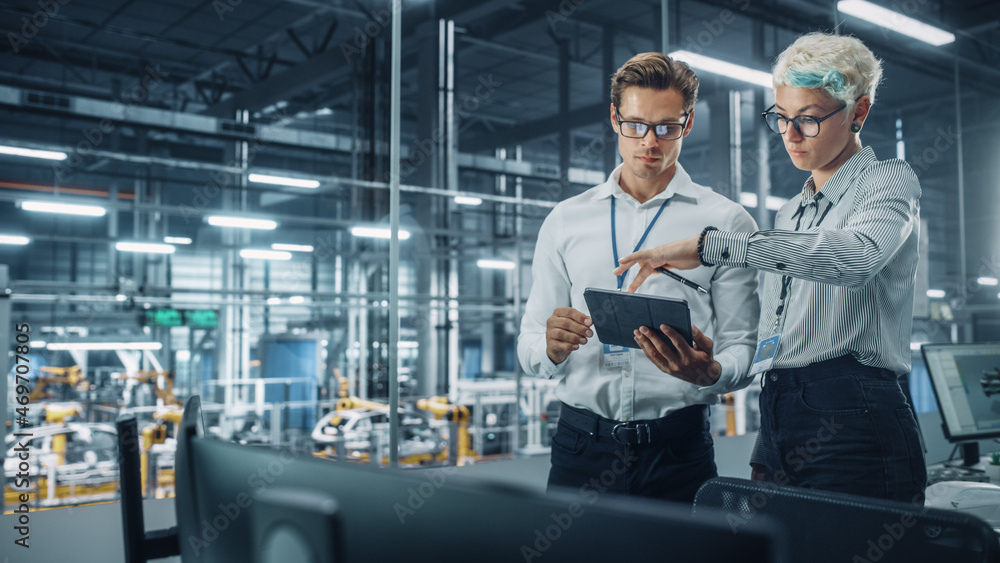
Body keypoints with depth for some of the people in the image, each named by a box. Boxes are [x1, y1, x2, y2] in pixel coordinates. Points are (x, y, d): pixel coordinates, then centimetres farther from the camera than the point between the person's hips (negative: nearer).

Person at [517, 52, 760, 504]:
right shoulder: (565, 221, 11)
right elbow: (529, 349, 9)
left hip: (678, 449, -1)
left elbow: (742, 346, 1)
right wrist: (552, 348, -14)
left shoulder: (726, 223, 5)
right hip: (581, 445, 2)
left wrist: (710, 372, -21)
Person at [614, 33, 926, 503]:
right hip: (775, 427, 6)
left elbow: (856, 254, -25)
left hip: (854, 428, -6)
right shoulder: (789, 213, 22)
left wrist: (709, 244, -27)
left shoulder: (889, 181, 1)